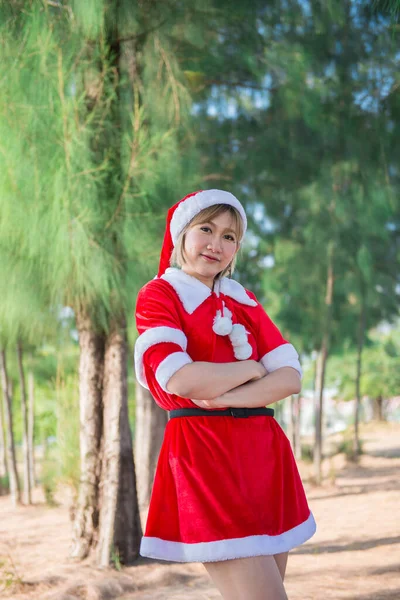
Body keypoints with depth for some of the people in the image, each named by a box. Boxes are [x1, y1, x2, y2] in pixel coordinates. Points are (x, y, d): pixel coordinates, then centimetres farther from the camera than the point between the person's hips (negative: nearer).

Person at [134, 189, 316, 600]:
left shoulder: (243, 300, 16)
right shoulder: (158, 295, -1)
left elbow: (290, 377, 4)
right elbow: (179, 380, -17)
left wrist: (225, 397, -12)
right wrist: (252, 368, -4)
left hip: (264, 453, 6)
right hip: (203, 456, -6)